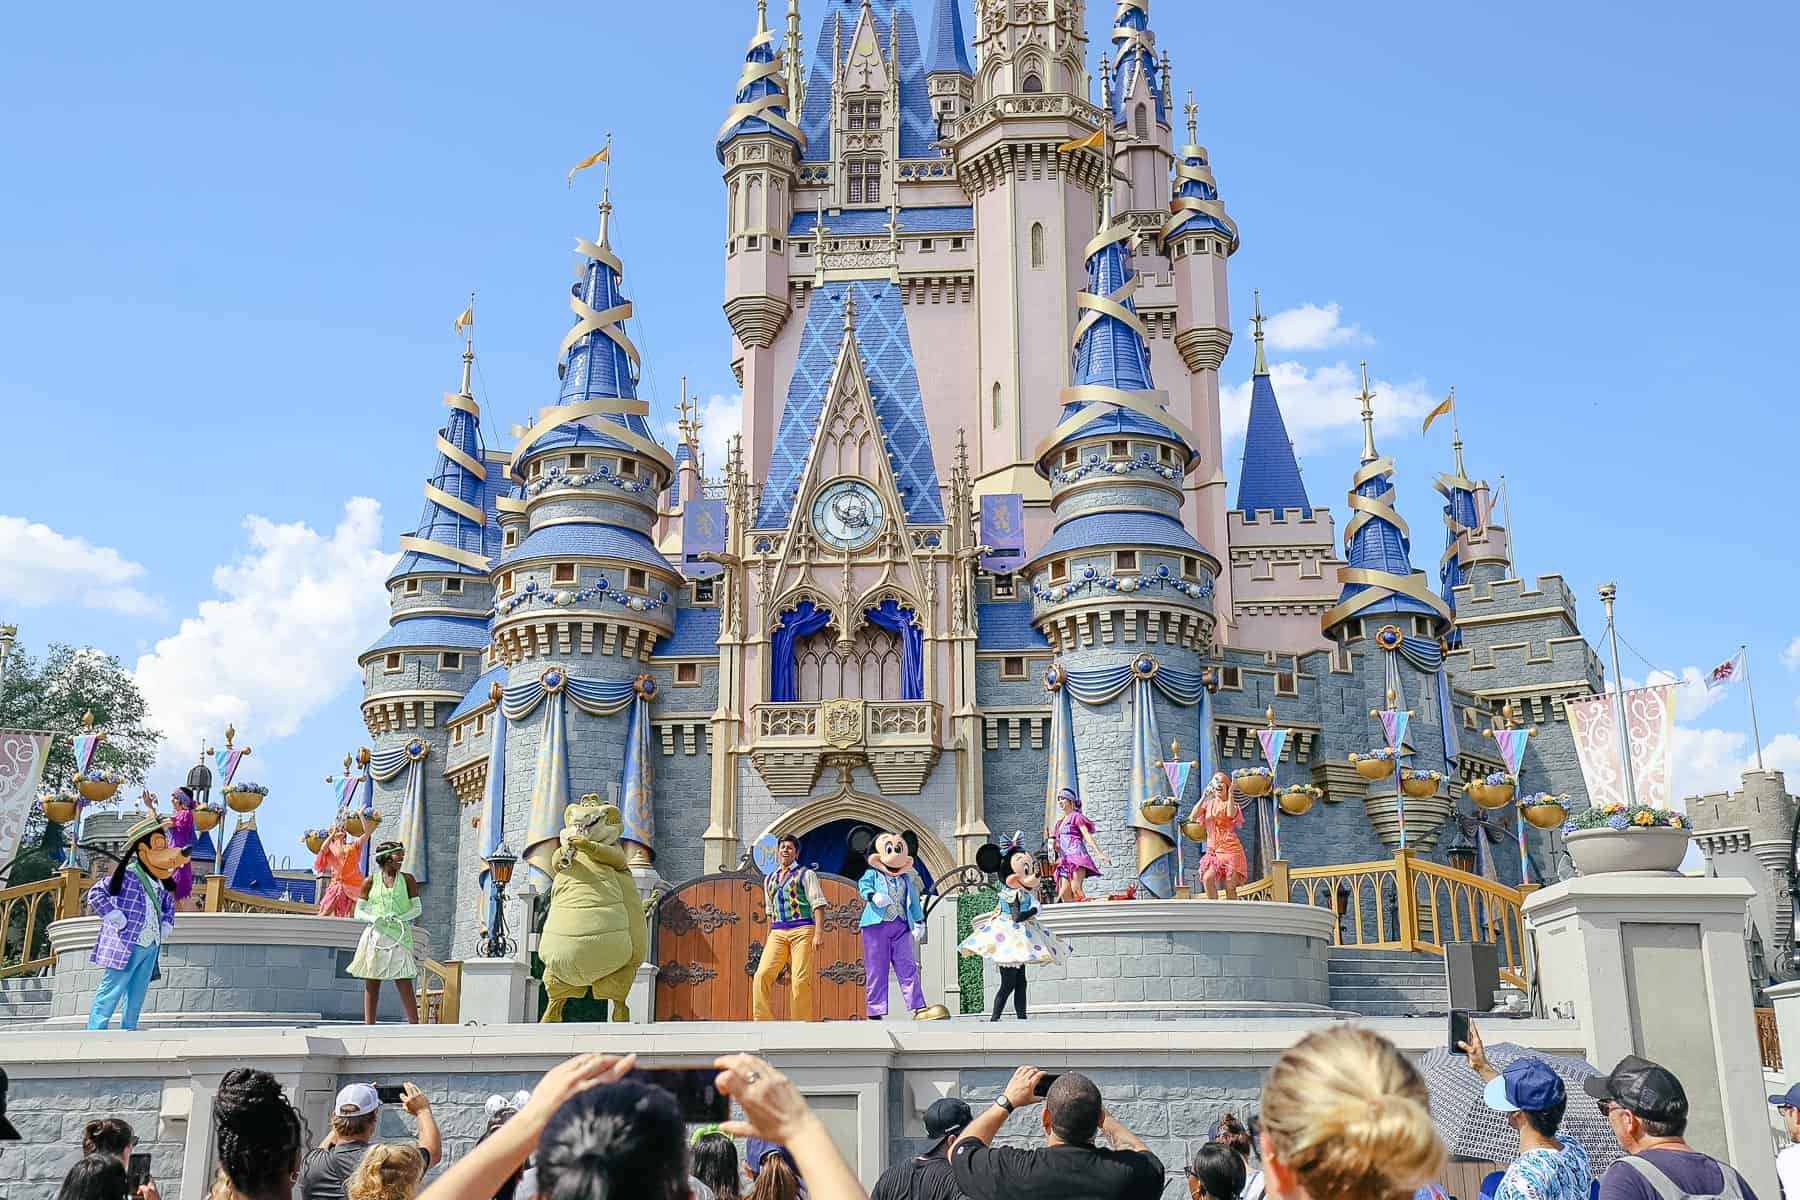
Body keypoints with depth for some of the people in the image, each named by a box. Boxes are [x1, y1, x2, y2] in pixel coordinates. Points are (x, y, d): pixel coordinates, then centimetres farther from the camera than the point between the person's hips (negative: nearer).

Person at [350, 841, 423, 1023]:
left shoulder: (407, 880, 8)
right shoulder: (370, 881, 6)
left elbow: (417, 908, 9)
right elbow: (358, 912, 7)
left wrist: (400, 918, -9)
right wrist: (374, 918, -13)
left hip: (399, 936, -1)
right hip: (375, 936, 1)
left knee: (405, 984, -7)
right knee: (371, 985, 2)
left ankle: (415, 1027, -6)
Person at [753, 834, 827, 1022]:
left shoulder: (806, 874, 6)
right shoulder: (769, 879, 21)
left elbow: (818, 905, -2)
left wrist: (819, 933, -13)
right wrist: (770, 937, 23)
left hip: (802, 930, -5)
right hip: (778, 933, 5)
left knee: (800, 981, -11)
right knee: (762, 974, -14)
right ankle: (763, 1020, -13)